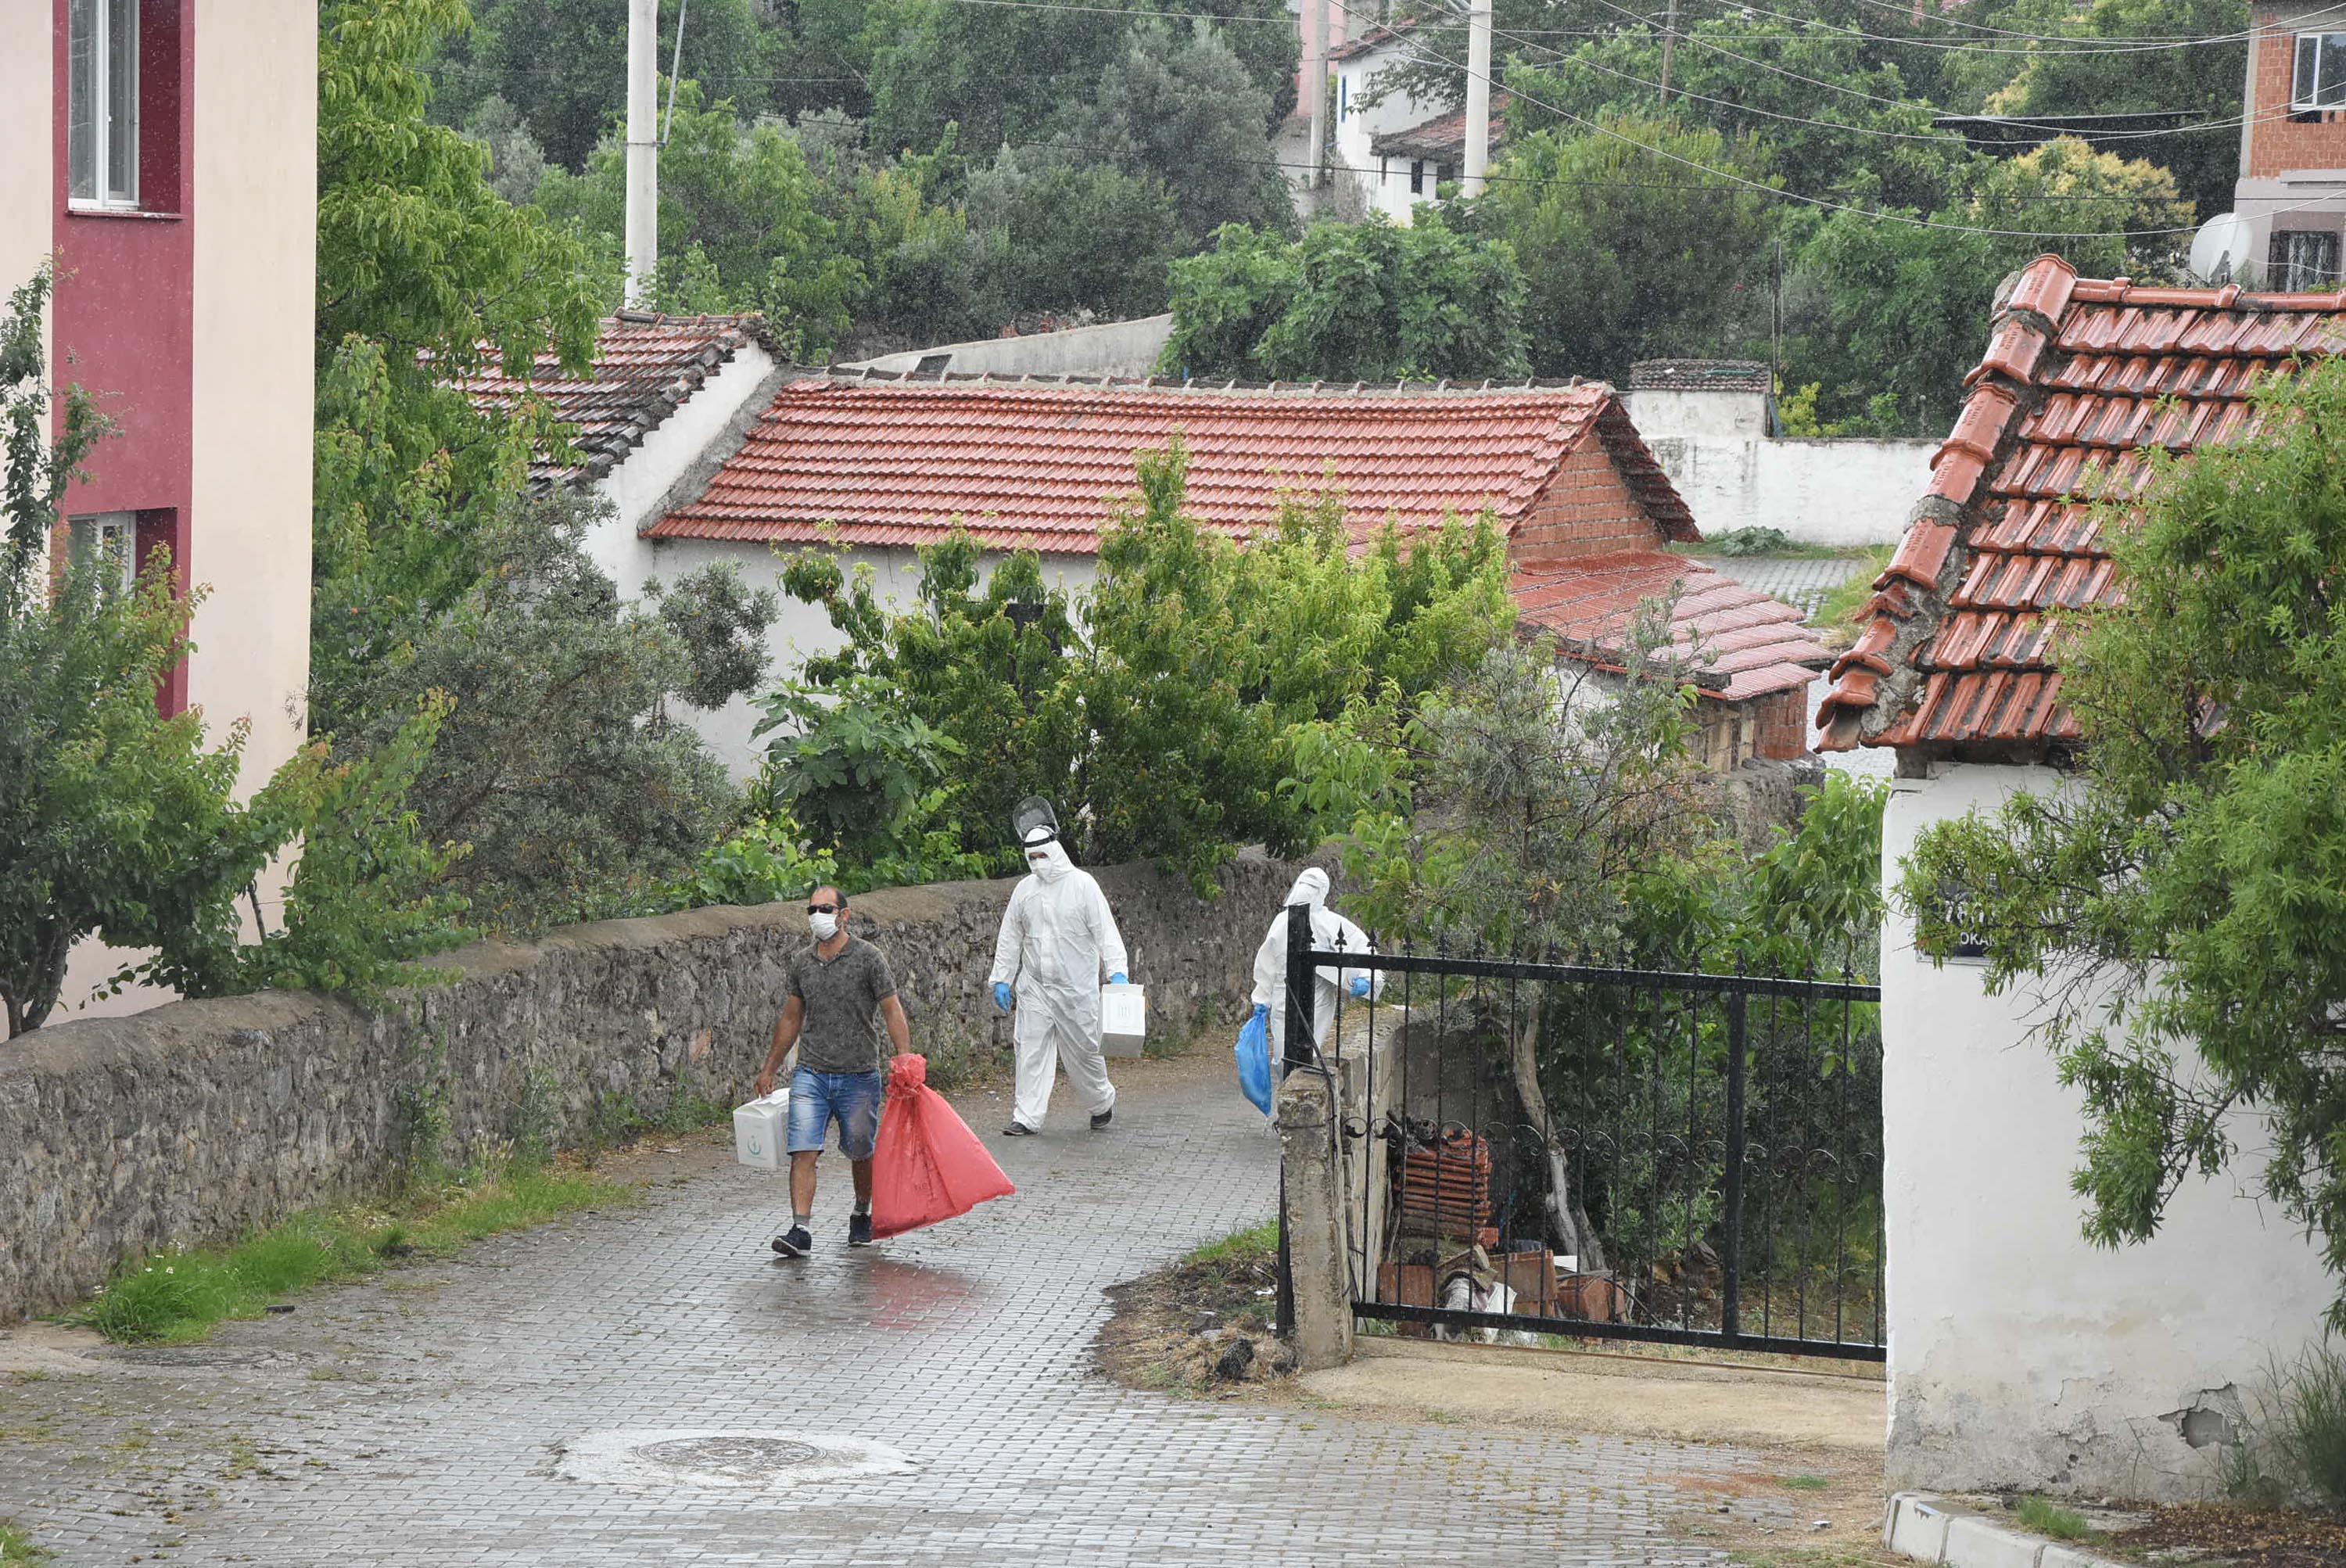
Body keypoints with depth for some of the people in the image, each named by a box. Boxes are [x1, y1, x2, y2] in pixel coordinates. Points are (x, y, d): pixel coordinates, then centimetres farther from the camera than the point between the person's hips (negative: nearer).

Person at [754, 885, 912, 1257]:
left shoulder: (867, 958, -4)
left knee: (860, 1153, 10)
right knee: (803, 1152, -11)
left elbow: (892, 1012, -5)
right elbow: (791, 1020, 19)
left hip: (859, 1076, -3)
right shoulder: (800, 964, 8)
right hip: (811, 1074, 3)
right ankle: (800, 1231, -15)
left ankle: (862, 1216, 33)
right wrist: (769, 1069, 22)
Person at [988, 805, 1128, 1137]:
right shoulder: (1025, 889, 8)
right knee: (1031, 1050, -3)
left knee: (1083, 1049, 4)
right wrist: (1001, 979, 11)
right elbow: (1010, 938, 15)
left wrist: (1116, 970, -17)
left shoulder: (1082, 884, -4)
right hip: (1034, 986, 3)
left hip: (1076, 986, -3)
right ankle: (1027, 1118, -2)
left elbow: (1105, 930, -7)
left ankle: (1102, 1104, 28)